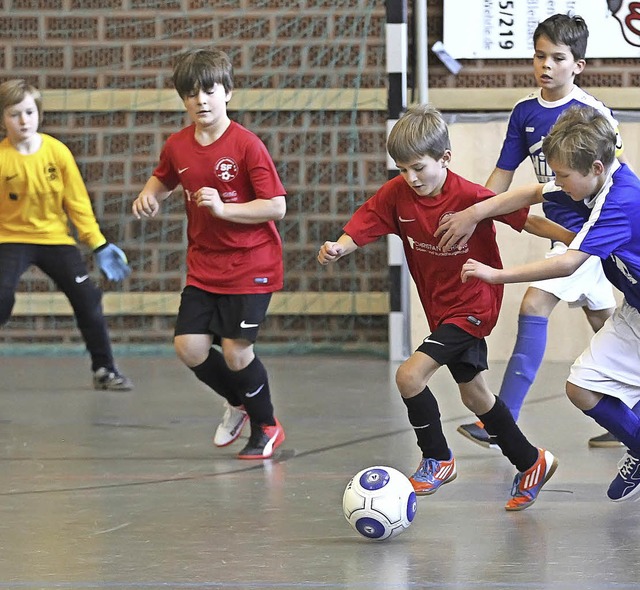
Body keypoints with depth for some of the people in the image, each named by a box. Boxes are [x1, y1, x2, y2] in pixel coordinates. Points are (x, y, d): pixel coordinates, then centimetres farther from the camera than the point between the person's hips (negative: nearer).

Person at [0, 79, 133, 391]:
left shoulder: (57, 151, -8)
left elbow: (77, 202, -1)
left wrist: (99, 245, -2)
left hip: (55, 237, 2)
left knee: (87, 298, -3)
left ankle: (104, 370, 13)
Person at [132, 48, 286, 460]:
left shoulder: (246, 145, -16)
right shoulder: (178, 147, 1)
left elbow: (276, 207, -17)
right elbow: (164, 179, 23)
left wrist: (224, 208, -25)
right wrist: (149, 196, 1)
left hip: (250, 266, -5)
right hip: (204, 267, 6)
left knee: (235, 350, -8)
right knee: (189, 347, -3)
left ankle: (266, 426, 18)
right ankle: (238, 403, 27)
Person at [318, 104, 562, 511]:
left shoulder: (471, 197, -23)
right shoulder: (397, 194, -8)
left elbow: (522, 218, -16)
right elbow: (362, 228, -13)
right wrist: (338, 248, -35)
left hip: (473, 305, -7)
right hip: (440, 307, 7)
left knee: (410, 375, -18)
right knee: (474, 395, 19)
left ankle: (437, 459, 2)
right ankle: (532, 464, 35)